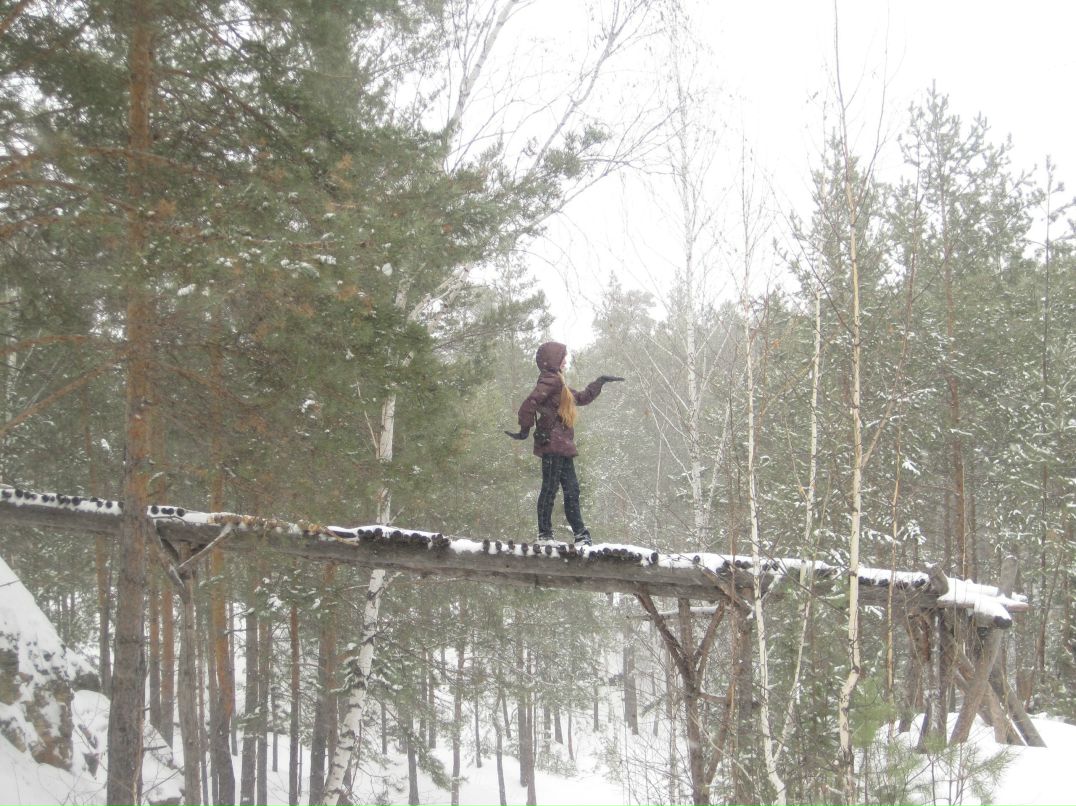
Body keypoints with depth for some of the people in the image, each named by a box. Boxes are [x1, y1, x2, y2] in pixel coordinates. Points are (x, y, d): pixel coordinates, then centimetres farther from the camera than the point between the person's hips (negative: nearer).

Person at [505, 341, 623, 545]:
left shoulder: (558, 383, 22)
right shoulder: (550, 381, -11)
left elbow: (582, 398, 35)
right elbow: (530, 403, -24)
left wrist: (600, 382, 33)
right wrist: (525, 429, -19)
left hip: (563, 447, 10)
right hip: (552, 445, -10)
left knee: (571, 490, 11)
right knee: (550, 488, -6)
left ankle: (581, 535, 15)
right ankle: (544, 534, -2)